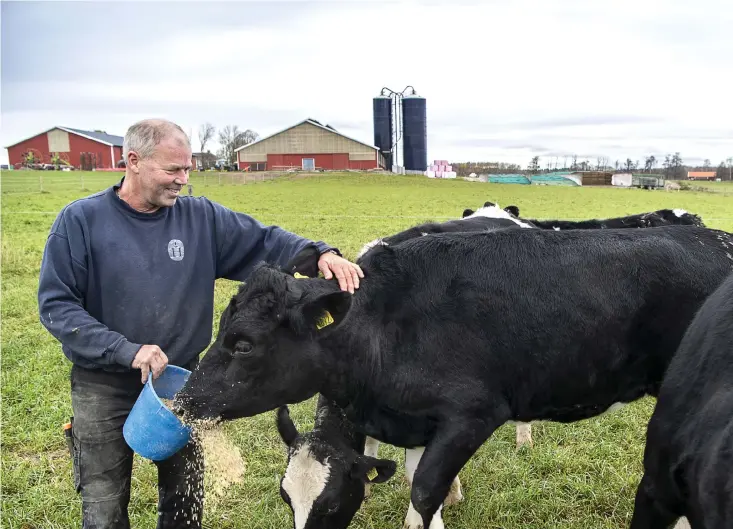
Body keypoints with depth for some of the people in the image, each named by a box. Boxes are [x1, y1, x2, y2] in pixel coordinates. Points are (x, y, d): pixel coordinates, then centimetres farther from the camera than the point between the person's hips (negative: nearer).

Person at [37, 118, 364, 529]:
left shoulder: (201, 217, -3)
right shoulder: (80, 221, -11)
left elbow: (266, 241, 0)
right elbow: (56, 305, -13)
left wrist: (320, 252, -19)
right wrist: (127, 350, -24)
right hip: (104, 390, -2)